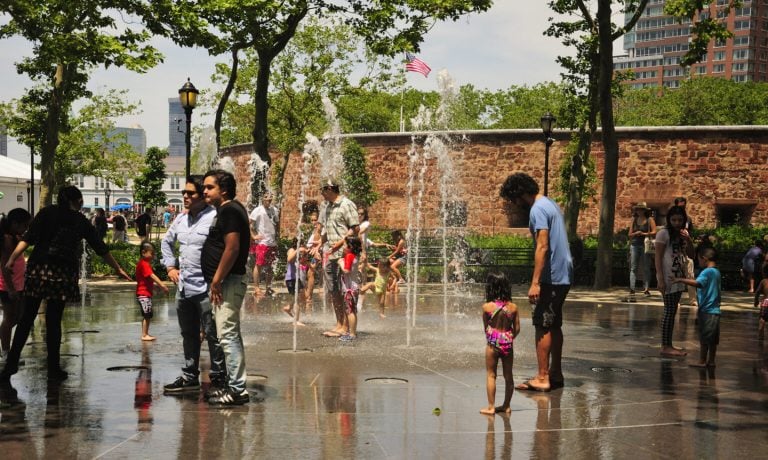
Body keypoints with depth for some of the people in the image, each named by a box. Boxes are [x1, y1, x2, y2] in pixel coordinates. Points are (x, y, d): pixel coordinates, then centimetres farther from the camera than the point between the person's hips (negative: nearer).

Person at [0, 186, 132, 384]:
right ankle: (53, 369, 10)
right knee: (54, 321, 6)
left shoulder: (47, 213, 7)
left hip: (38, 270, 1)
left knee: (26, 319, 5)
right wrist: (118, 269, 23)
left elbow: (28, 238, -5)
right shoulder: (81, 221, 8)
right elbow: (101, 248, 14)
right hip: (63, 274, -1)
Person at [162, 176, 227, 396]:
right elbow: (167, 241, 28)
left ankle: (218, 378, 8)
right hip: (184, 288, 8)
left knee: (212, 335, -1)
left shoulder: (214, 218, -14)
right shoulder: (181, 219, 11)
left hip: (206, 289, -8)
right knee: (189, 335, 16)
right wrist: (170, 266, 18)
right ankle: (189, 377, 26)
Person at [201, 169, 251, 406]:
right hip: (227, 282, 11)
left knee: (228, 335, -10)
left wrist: (217, 280, -20)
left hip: (228, 282, -11)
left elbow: (232, 248, -22)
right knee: (231, 335, 14)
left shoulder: (229, 211, -14)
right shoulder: (229, 210, 18)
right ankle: (235, 386, 20)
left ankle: (237, 390, -9)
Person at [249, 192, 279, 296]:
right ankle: (256, 288, -1)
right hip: (262, 242, -6)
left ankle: (268, 288, 17)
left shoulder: (274, 210, 11)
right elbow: (249, 223, -10)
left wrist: (276, 234, 11)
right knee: (259, 265, -5)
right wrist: (253, 236, -14)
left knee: (269, 265, 11)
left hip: (272, 242, 6)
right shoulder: (258, 210, -7)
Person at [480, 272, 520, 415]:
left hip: (493, 344, -3)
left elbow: (485, 327, 0)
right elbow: (517, 329, 1)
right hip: (508, 344, 3)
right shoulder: (513, 307, -4)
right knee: (508, 376, 13)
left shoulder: (487, 307, -10)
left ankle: (491, 406, 7)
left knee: (491, 375, 7)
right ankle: (506, 406, 22)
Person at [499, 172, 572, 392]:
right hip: (563, 276, 10)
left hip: (551, 277, -10)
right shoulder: (550, 204, 16)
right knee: (554, 325, 15)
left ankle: (542, 378, -5)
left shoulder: (538, 210, -14)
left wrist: (535, 282, -23)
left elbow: (542, 247, -21)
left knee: (543, 326, -6)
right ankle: (555, 374, 21)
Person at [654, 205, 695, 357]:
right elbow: (658, 257, -11)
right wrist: (660, 279, -17)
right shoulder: (664, 233, -8)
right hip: (668, 278, -7)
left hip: (679, 277, 7)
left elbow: (691, 254, 12)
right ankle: (665, 346, -5)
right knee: (670, 311, -8)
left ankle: (668, 345, 14)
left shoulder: (682, 234, 13)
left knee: (672, 311, 9)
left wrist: (688, 240, -6)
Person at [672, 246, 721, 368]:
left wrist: (681, 280, -34)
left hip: (707, 311, -9)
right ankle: (711, 361, 14)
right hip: (715, 310, 9)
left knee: (704, 338, -3)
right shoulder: (716, 272, 14)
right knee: (713, 339, 10)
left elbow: (698, 283, -33)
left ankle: (702, 361, 1)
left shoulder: (707, 272, -15)